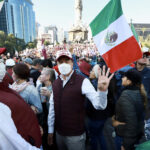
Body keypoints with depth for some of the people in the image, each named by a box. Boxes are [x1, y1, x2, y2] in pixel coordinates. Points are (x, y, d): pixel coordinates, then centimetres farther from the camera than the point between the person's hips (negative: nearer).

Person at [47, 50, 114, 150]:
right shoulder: (55, 83, 0)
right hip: (59, 133, 5)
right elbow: (52, 108, 7)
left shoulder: (82, 81, -17)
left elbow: (99, 105, -26)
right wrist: (50, 130, 12)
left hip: (76, 135, -4)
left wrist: (102, 90, -45)